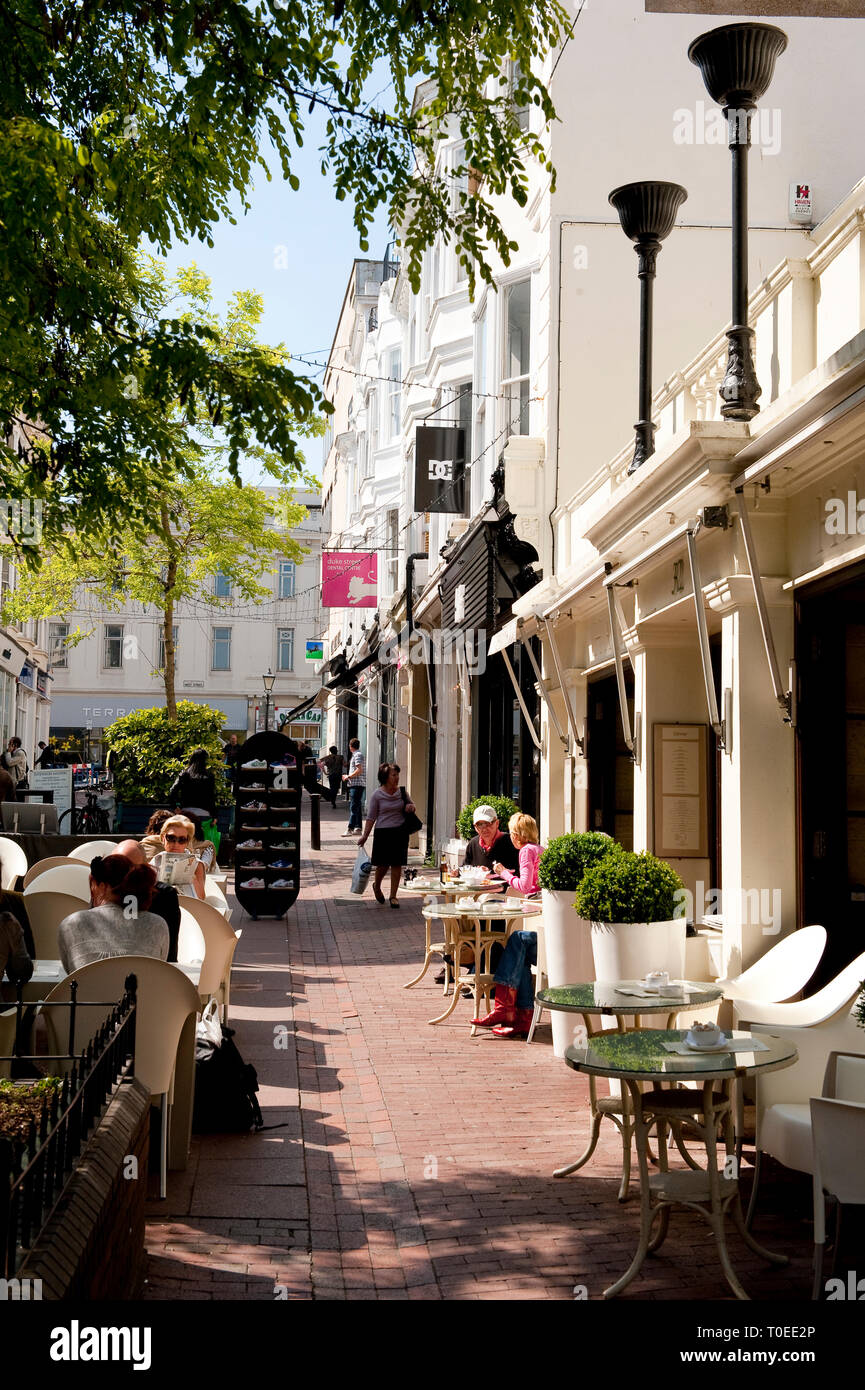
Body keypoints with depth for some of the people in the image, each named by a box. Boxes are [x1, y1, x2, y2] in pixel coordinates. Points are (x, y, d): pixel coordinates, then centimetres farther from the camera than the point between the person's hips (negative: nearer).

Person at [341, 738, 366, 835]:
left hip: (357, 784, -10)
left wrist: (348, 776, -12)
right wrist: (348, 776, 20)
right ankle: (358, 828, 15)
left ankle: (350, 829, -16)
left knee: (353, 807, -12)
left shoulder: (357, 755, -11)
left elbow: (359, 770, -20)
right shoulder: (357, 755, 20)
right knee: (357, 806, 12)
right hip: (358, 784, 10)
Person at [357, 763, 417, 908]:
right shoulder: (377, 794, -5)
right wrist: (365, 836, -5)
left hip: (400, 832, 3)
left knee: (397, 864, 3)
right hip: (383, 832, -3)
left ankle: (393, 896, 13)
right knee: (383, 864, 0)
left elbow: (411, 804, 21)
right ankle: (376, 886, 31)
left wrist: (411, 806, -4)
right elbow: (371, 817, -2)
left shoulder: (401, 792, 4)